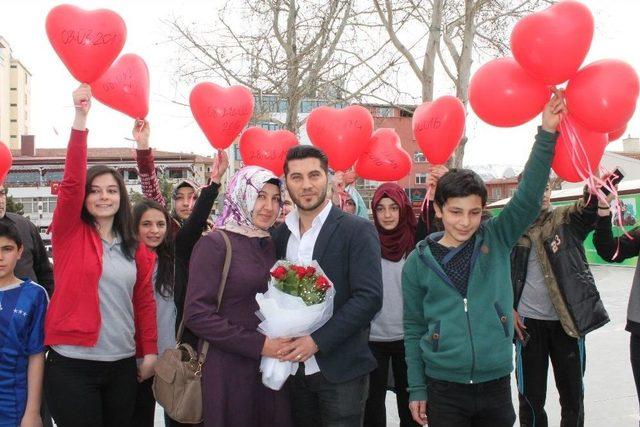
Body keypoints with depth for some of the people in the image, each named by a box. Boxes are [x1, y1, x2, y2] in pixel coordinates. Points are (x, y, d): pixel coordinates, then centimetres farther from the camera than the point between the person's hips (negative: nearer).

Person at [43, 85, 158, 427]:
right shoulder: (70, 234, -2)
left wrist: (150, 352, 4)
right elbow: (71, 183, -16)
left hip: (122, 366, 4)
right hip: (72, 366, -4)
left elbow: (145, 302, 11)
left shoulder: (136, 250, 9)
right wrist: (80, 118, -23)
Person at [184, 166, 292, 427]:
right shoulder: (215, 244, -9)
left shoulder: (269, 245, 11)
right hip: (227, 369, -6)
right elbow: (197, 315, -16)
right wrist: (258, 344, -18)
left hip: (270, 365, 6)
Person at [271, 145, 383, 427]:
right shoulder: (280, 235, 8)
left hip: (340, 371, -4)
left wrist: (317, 340, -18)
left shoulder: (357, 230, -7)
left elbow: (370, 297, -14)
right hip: (294, 368, 5)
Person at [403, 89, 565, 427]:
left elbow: (528, 198, -12)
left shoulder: (496, 240, 0)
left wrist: (546, 134, -18)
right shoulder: (419, 261, -2)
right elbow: (414, 328, 3)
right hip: (443, 388, -1)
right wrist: (417, 389, 2)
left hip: (496, 384, 2)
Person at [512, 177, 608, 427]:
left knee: (573, 394, 11)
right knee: (531, 396, 7)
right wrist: (509, 308, -2)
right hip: (529, 322, 0)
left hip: (568, 321, 1)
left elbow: (591, 206, -22)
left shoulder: (567, 219, 0)